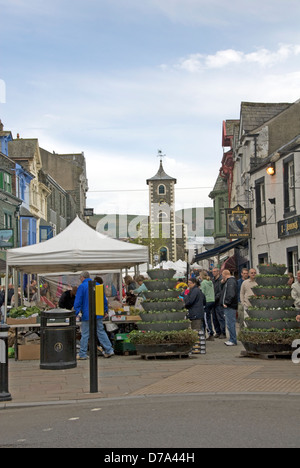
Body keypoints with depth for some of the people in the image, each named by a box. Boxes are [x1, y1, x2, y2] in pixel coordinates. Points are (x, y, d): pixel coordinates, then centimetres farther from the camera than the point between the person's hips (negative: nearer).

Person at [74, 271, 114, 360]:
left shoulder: (81, 287, -8)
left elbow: (78, 302, -12)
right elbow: (104, 299, 16)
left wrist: (75, 314, -10)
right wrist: (105, 310, 25)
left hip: (87, 315, -5)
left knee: (85, 335, 0)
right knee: (101, 332, 12)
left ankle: (82, 354, 5)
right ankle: (109, 350, 9)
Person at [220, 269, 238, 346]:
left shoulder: (231, 281, -14)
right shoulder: (228, 281, 19)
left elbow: (231, 294, -24)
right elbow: (225, 292, 26)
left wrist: (226, 303, -23)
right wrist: (223, 283, 17)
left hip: (230, 307, -11)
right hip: (229, 306, 11)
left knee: (230, 324, -8)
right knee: (230, 324, 14)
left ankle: (233, 341, -6)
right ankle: (232, 340, 19)